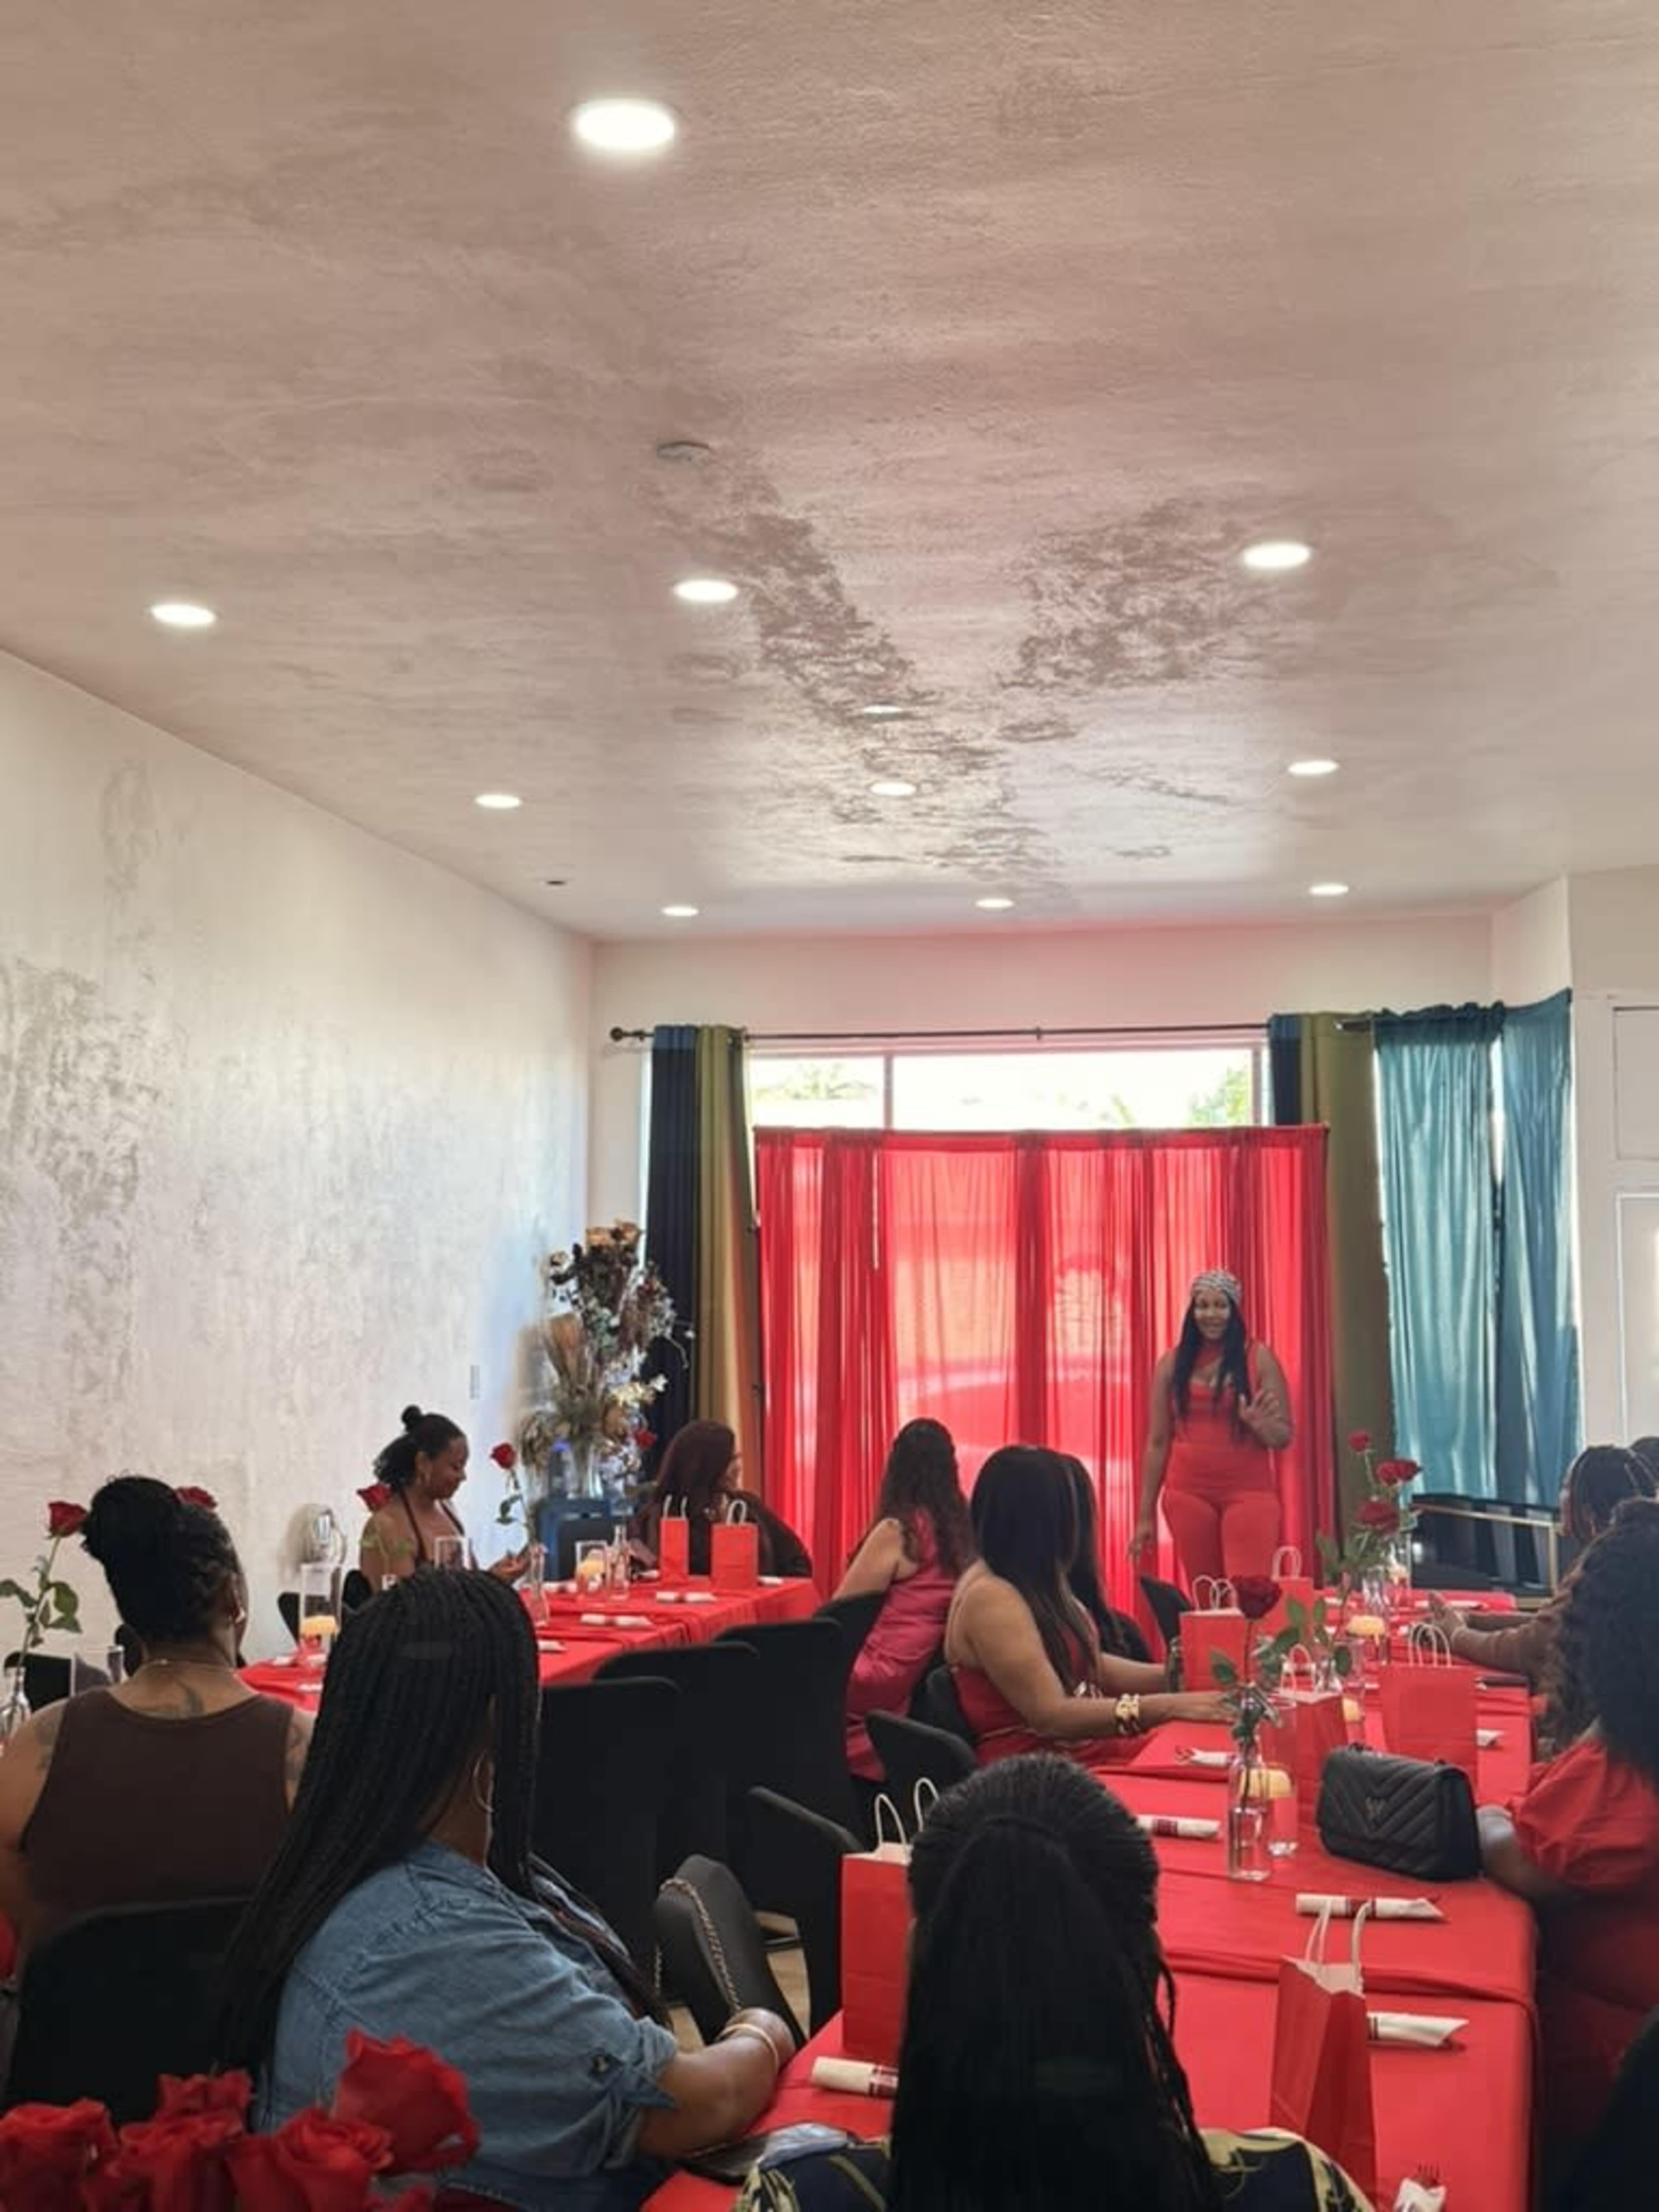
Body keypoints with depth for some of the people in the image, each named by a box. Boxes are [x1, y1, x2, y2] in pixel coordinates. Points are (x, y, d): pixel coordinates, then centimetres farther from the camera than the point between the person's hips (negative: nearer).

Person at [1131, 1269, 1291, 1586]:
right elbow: (1157, 1442, 7)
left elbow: (1284, 1437, 2)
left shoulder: (1259, 1359, 2)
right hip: (1188, 1495, 2)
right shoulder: (1172, 1364, 6)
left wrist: (1259, 1424, -21)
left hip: (1248, 1492, -2)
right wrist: (1146, 1514, 6)